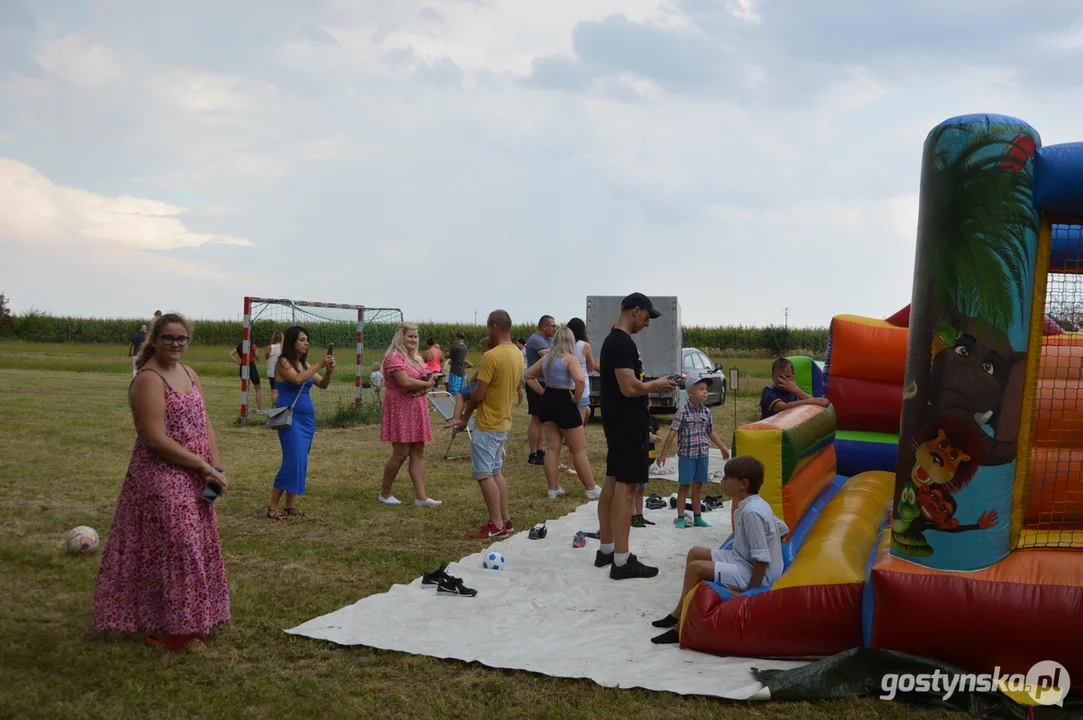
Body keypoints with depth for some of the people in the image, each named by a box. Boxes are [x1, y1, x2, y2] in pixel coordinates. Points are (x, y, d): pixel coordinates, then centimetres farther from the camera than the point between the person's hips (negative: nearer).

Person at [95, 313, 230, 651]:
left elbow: (204, 424, 9)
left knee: (197, 547, 14)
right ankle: (168, 629, 10)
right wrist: (206, 468, -18)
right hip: (161, 480, -8)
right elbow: (156, 439, -22)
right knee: (172, 547, -3)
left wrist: (217, 469, -4)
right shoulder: (149, 380, -15)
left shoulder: (189, 373, 10)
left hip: (194, 481, 8)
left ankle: (188, 622, 28)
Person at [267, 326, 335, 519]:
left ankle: (291, 505, 13)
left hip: (307, 418, 7)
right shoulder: (283, 362, -7)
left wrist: (329, 371, -10)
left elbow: (323, 385, 9)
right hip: (290, 417, -7)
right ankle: (273, 506, -5)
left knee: (301, 462, 7)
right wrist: (319, 365, -22)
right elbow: (297, 379, -24)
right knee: (293, 461, -12)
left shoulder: (304, 363, 12)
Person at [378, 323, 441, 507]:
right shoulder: (394, 357, -12)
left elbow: (426, 378, 23)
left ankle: (421, 496, 5)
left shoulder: (417, 358, 15)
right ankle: (384, 493, 12)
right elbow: (405, 382, -24)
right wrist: (427, 383, -9)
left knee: (418, 453, 5)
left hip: (417, 409, 8)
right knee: (401, 453, -4)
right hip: (400, 410, -8)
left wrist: (431, 377, -1)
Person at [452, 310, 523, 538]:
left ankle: (496, 523, 1)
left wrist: (465, 417, -4)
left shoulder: (491, 356, -21)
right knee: (496, 472, 17)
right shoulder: (517, 355, 7)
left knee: (483, 474, -1)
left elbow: (478, 394, -18)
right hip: (503, 423, 9)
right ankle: (505, 519, 19)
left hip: (487, 425, -9)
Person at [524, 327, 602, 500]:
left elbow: (528, 376, 20)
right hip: (564, 403, -7)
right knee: (579, 450, 2)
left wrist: (542, 392, 13)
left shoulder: (546, 358, 10)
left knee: (553, 448, 12)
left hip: (546, 403, 7)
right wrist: (576, 399, -14)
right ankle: (592, 490, 9)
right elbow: (580, 379, -29)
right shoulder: (569, 358, -12)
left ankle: (554, 489, 14)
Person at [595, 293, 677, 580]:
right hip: (628, 424, -11)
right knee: (625, 487, -9)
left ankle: (606, 550, 21)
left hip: (617, 422, 11)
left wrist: (651, 385, 13)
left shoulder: (611, 340, 14)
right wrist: (657, 385, -9)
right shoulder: (624, 343, -18)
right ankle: (622, 561, -8)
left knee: (612, 483, 13)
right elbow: (629, 388, -26)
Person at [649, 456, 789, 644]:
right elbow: (783, 530, 17)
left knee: (695, 568, -20)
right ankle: (678, 613, 18)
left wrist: (750, 592, -22)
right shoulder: (758, 504, 5)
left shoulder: (751, 512, -25)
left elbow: (762, 559, -26)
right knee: (695, 553, 12)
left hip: (755, 574, -11)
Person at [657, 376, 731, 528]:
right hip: (686, 454, -5)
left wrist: (723, 447, 22)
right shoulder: (683, 411, -11)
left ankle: (697, 517, 21)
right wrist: (663, 454, -13)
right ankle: (680, 517, 11)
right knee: (684, 485, 3)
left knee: (698, 486, 12)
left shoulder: (706, 412, 6)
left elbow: (711, 432, 18)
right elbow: (672, 432, -12)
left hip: (703, 454, 5)